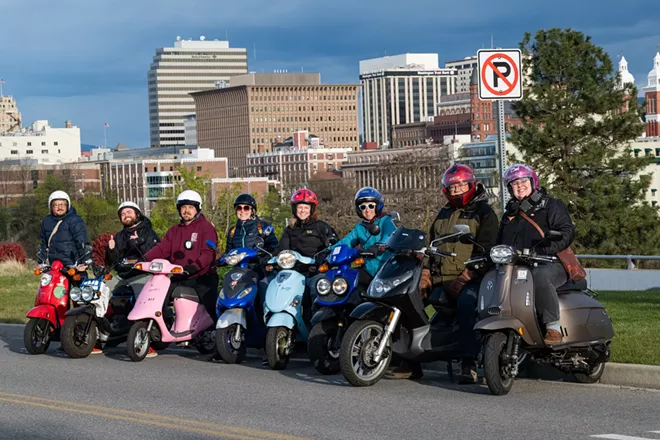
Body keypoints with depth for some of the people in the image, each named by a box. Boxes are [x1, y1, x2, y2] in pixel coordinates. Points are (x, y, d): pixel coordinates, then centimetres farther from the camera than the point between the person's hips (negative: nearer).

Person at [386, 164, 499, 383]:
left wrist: (466, 276, -18)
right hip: (441, 281, 7)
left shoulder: (483, 212, 3)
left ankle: (468, 364, -39)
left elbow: (485, 249, -7)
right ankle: (413, 361, 1)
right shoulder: (443, 214, 25)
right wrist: (425, 273, 10)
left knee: (466, 302, -37)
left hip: (471, 279, -7)